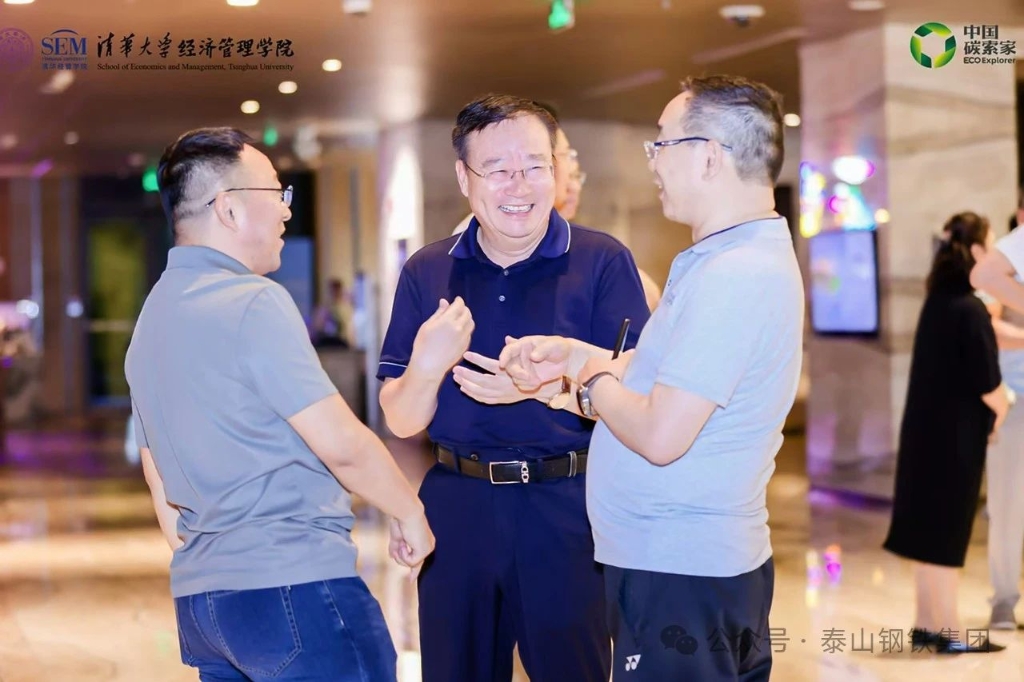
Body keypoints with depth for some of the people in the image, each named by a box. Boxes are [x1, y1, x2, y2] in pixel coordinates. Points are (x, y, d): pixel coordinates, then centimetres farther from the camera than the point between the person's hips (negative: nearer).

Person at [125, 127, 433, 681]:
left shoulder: (153, 316, 14)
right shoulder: (252, 302, -13)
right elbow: (342, 444, -14)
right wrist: (409, 512, 1)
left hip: (197, 597, 9)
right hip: (293, 588, -9)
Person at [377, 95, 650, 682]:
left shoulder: (604, 262, -6)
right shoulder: (427, 273, 4)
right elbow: (401, 421, 3)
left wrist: (554, 388, -26)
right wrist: (426, 368, -19)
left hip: (567, 511, -3)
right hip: (457, 507, 3)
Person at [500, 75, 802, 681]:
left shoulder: (732, 277, -23)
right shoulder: (750, 256, 12)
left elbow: (660, 436, -26)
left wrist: (591, 378, -8)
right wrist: (575, 354, 8)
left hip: (677, 576, -10)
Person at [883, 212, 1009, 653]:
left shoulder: (937, 303, 8)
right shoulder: (970, 310, -18)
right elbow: (989, 385, -20)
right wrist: (1000, 408, 0)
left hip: (927, 430, 8)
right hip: (955, 436, -8)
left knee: (930, 525, 14)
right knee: (947, 528, 1)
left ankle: (926, 623, 23)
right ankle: (950, 631, 10)